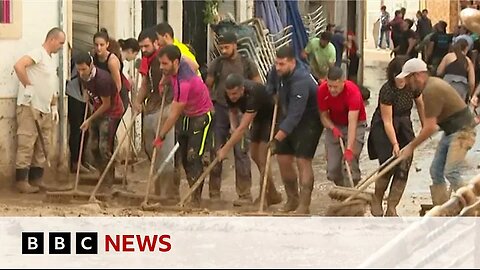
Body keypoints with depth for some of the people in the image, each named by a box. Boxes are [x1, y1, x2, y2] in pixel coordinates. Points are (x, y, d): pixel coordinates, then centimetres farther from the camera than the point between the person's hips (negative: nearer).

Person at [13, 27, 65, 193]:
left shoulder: (52, 60, 19)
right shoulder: (38, 53, -11)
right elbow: (19, 66, -27)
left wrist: (54, 106, 17)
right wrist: (27, 86, -22)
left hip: (45, 110, 9)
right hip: (30, 107, -9)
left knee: (43, 146, 11)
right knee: (26, 145, -7)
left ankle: (36, 179, 17)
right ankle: (21, 181, -5)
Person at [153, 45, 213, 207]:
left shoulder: (184, 82, -33)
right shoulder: (173, 73, -8)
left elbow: (174, 115, -27)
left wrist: (161, 136, -21)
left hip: (201, 117, -9)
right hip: (186, 116, 9)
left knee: (193, 157, -16)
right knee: (184, 158, 6)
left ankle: (196, 200, -13)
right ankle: (194, 196, 13)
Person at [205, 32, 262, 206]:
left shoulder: (247, 65, 1)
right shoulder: (216, 64, 5)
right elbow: (208, 86, 12)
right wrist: (209, 104, 0)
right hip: (219, 111, 2)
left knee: (241, 152, -2)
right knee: (216, 152, 4)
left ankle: (245, 194, 2)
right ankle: (214, 193, 11)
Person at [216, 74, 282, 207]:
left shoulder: (253, 94, -39)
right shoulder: (230, 95, -16)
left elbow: (243, 128, -41)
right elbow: (233, 110, 8)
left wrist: (225, 149, -40)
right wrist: (233, 125, -14)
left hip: (272, 117, -9)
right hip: (259, 118, 9)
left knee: (262, 159, -14)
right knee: (254, 155, 11)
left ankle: (263, 199, -3)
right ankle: (273, 195, 24)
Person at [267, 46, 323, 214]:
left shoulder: (300, 81, -34)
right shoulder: (277, 71, -9)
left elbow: (294, 115, -36)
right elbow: (270, 86, 19)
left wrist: (277, 139, -37)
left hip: (309, 120, -8)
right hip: (288, 118, 8)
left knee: (303, 161, -15)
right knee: (283, 159, 6)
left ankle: (304, 205, -14)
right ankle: (292, 200, 20)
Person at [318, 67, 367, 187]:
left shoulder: (353, 92, -32)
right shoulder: (322, 90, -19)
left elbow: (352, 122, -37)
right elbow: (323, 115, -6)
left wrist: (349, 149, -45)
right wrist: (333, 128, -27)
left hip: (355, 125, -3)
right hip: (334, 125, 3)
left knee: (351, 160, -17)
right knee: (332, 167, -4)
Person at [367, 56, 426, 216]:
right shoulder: (387, 90, -24)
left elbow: (420, 105, 11)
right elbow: (387, 121, -23)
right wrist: (395, 144, -26)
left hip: (404, 127, 5)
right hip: (383, 129, -5)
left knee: (403, 168, -6)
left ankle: (391, 209, -1)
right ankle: (376, 200, 10)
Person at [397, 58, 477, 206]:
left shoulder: (431, 90, -23)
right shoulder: (432, 83, 9)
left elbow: (430, 127, -22)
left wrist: (411, 146, -14)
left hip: (462, 132, -11)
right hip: (450, 131, 11)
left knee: (451, 173, -18)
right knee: (436, 171, 8)